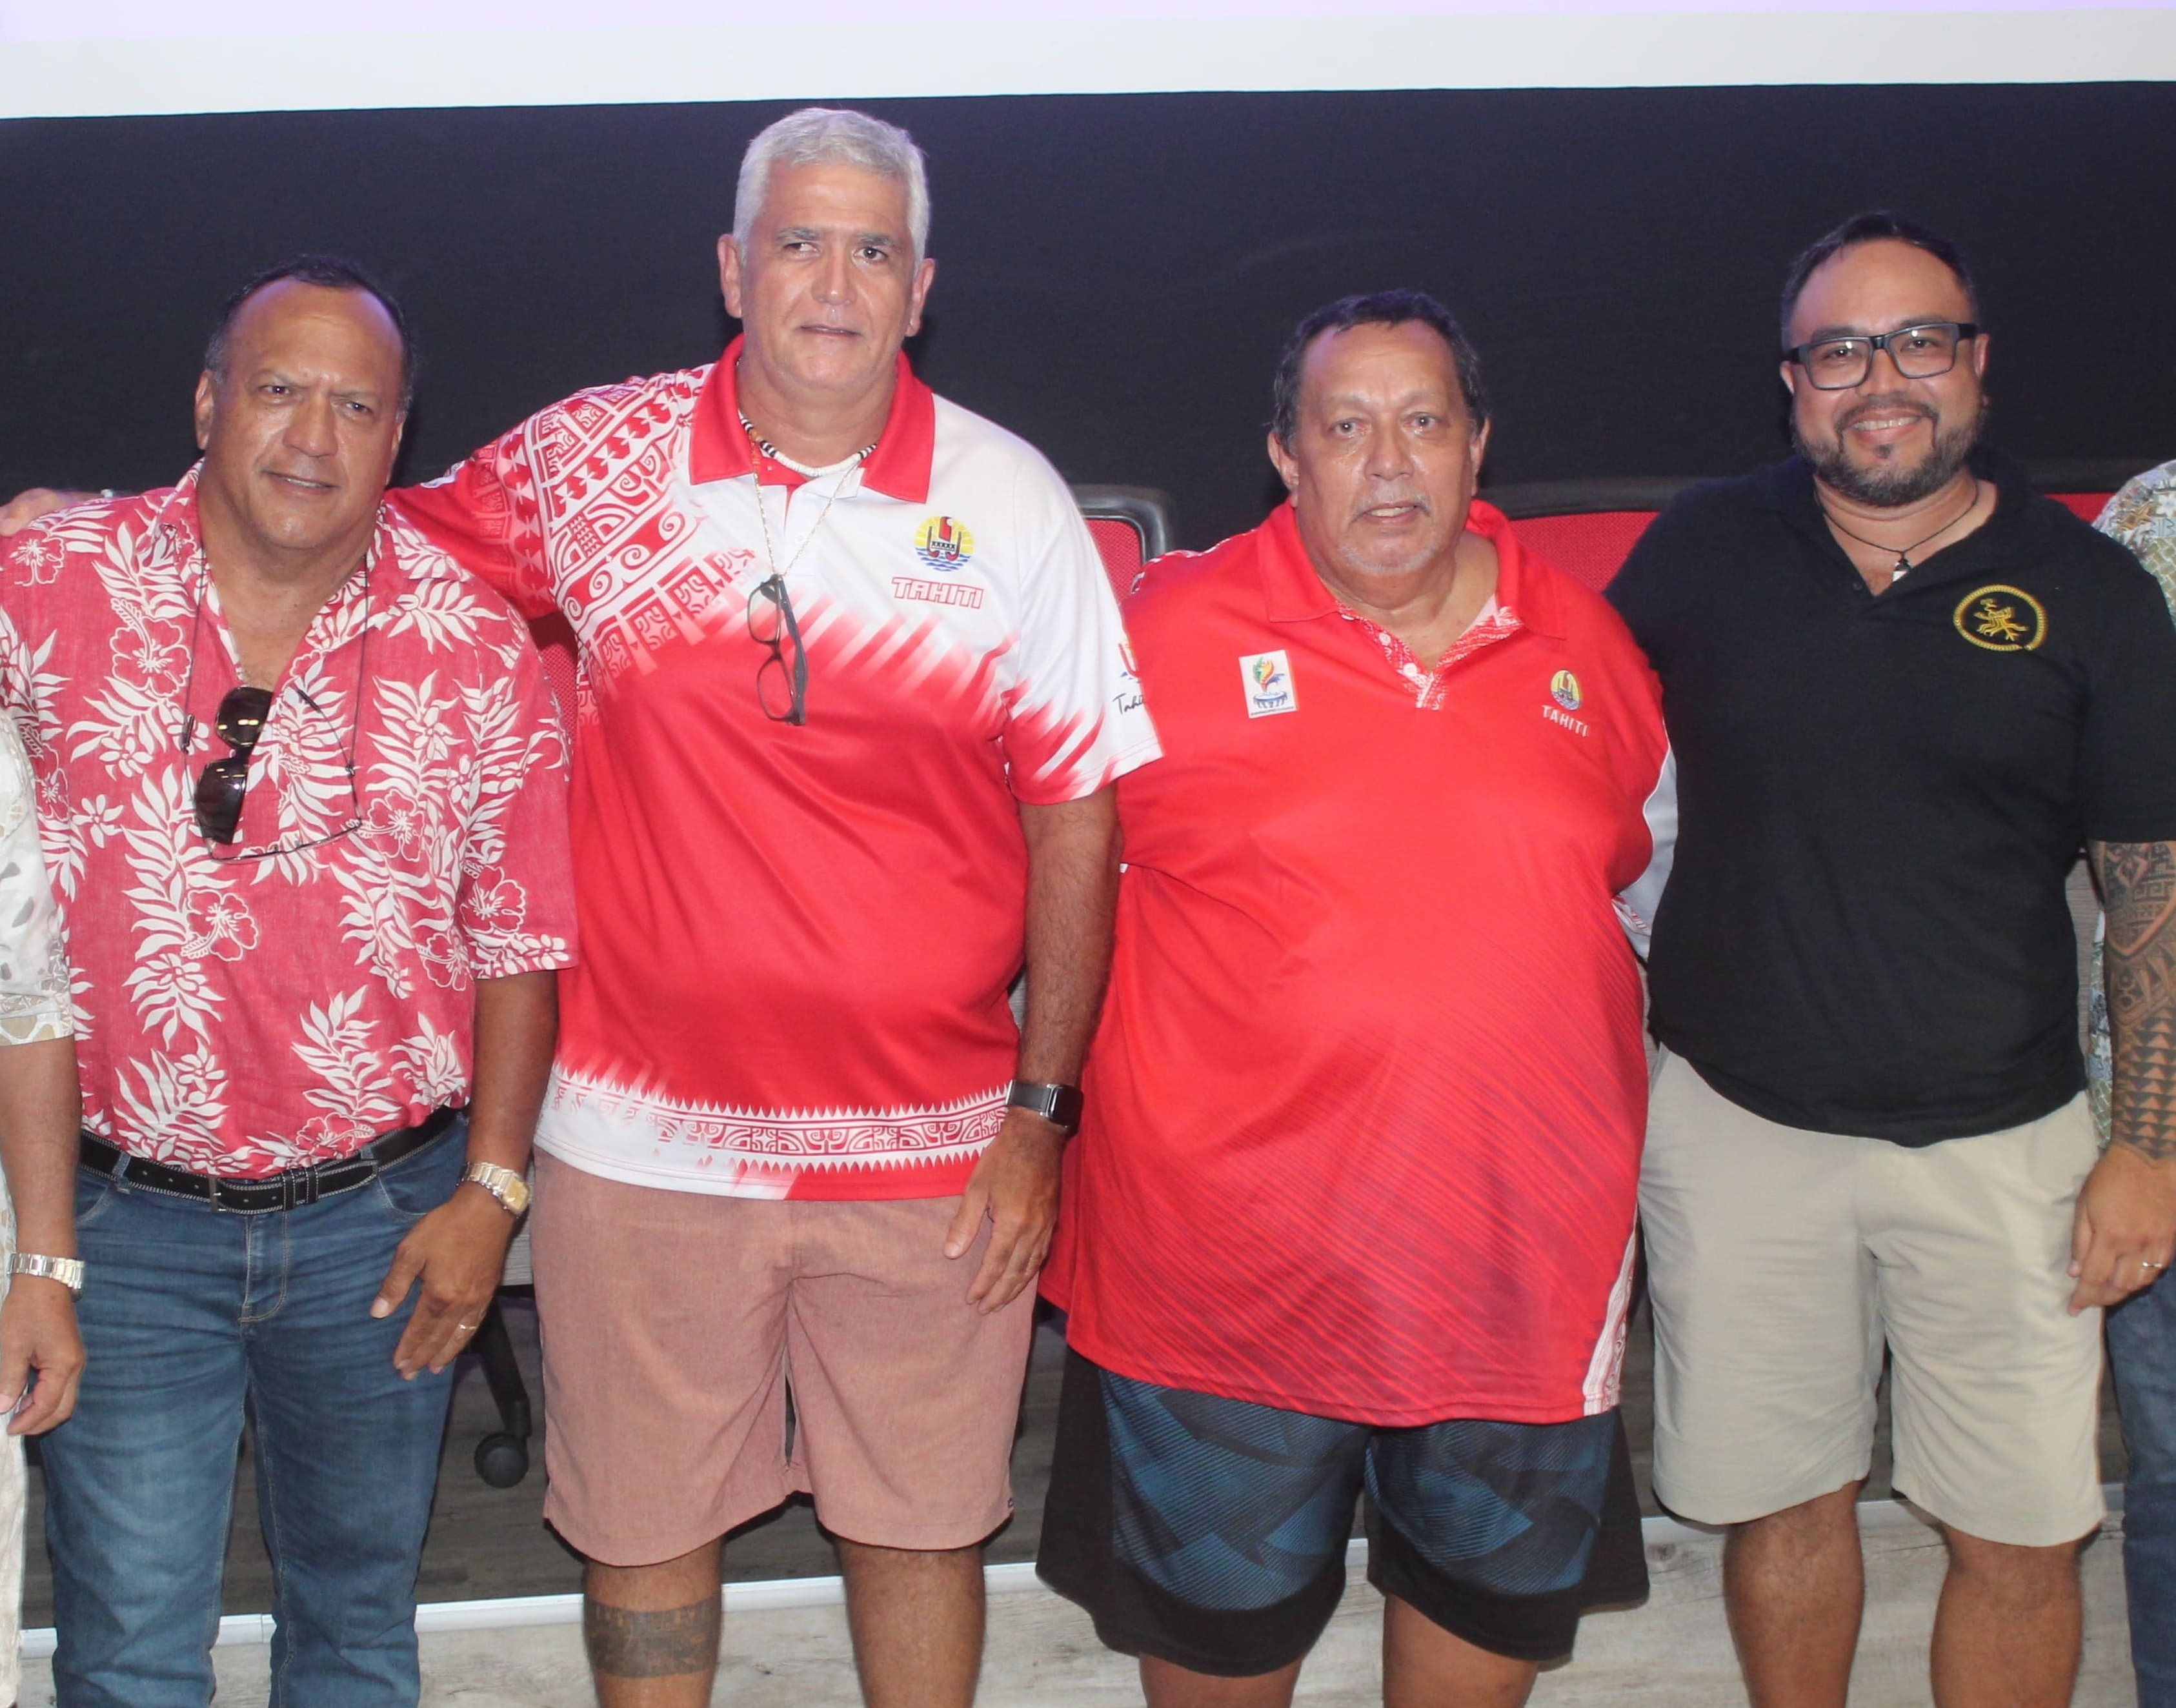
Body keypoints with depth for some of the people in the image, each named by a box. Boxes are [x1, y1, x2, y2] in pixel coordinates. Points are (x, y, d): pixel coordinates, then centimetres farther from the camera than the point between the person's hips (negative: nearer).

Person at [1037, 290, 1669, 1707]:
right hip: (1235, 1255, -3)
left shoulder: (1586, 645, 3)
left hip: (1528, 1253, 3)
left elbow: (1650, 873, 18)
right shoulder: (1173, 632, -8)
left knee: (1501, 1594, 20)